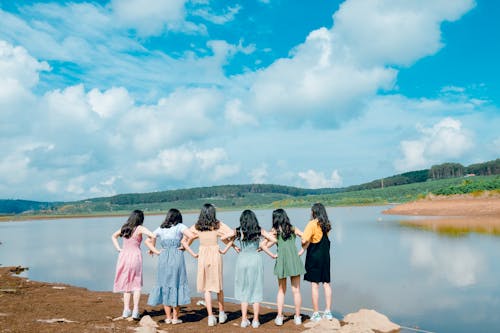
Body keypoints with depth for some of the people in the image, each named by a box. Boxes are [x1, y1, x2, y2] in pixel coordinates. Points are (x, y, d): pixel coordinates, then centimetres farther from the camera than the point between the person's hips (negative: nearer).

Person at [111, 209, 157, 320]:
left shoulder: (124, 227, 9)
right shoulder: (140, 228, -9)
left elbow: (113, 236, 24)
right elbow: (153, 236, -22)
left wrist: (118, 248, 16)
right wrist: (151, 248, -7)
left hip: (123, 256, 5)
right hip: (135, 256, -4)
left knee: (126, 283, 16)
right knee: (137, 285, 8)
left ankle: (126, 310, 16)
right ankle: (135, 310, 2)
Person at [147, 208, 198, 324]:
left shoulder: (160, 229, 11)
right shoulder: (180, 227, 0)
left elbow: (149, 240, 13)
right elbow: (191, 236, -13)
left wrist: (155, 251, 18)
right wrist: (185, 246, -1)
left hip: (163, 258, 3)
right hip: (176, 257, -3)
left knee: (165, 285, 11)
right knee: (176, 284, 6)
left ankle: (168, 317, 17)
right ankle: (175, 317, 10)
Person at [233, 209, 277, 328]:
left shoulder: (239, 231, -2)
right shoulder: (259, 230, -1)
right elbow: (274, 239, -2)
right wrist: (262, 247, 7)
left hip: (242, 260, 0)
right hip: (256, 259, 0)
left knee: (244, 290, 12)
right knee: (256, 290, 9)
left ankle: (244, 320, 14)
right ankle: (255, 320, 11)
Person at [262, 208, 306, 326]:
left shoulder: (274, 231, 2)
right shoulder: (293, 229, 6)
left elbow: (263, 245, -5)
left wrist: (272, 255, 0)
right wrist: (301, 251, 5)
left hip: (281, 260, -1)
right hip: (294, 259, 1)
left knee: (281, 290, 13)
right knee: (296, 290, 9)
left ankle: (279, 317, 12)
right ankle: (297, 317, 14)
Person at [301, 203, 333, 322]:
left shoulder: (312, 224, -14)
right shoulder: (326, 224, 7)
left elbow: (305, 240, -23)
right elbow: (321, 239, 10)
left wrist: (302, 249, -4)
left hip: (314, 256, -6)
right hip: (325, 256, 6)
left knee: (314, 284, 1)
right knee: (326, 283, 11)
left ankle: (316, 314, 7)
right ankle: (328, 312, 15)